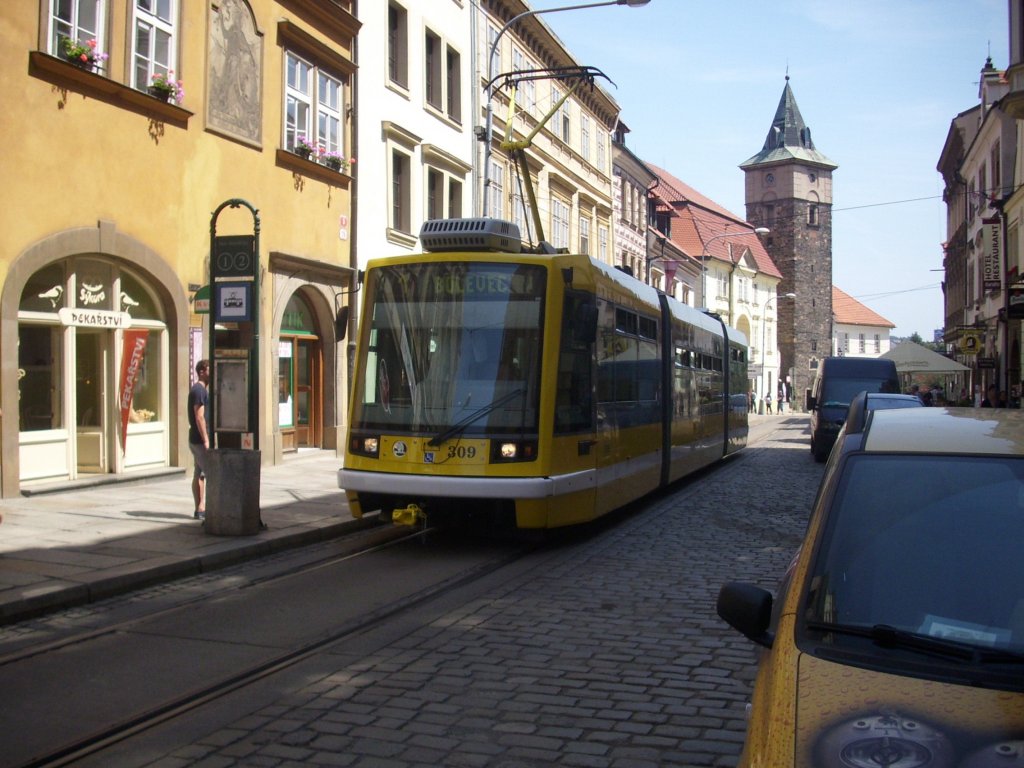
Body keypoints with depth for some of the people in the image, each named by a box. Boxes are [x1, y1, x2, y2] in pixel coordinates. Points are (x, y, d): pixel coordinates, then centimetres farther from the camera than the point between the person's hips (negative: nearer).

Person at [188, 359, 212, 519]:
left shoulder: (200, 389, 18)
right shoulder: (199, 390, -14)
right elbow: (199, 417, -20)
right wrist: (206, 440, -21)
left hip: (197, 439, 10)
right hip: (200, 439, -10)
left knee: (199, 474, 10)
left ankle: (199, 509, 13)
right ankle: (202, 508, -9)